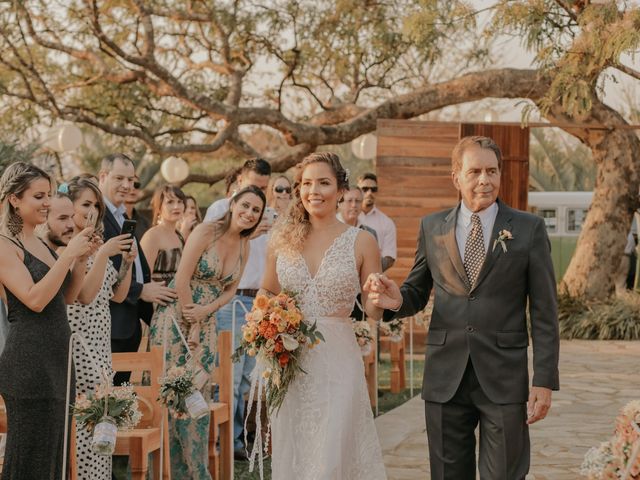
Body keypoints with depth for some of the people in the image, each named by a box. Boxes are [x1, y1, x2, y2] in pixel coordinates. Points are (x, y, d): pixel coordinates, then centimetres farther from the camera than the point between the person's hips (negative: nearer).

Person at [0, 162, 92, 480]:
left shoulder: (40, 243, 15)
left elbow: (68, 296, 18)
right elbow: (35, 299, -19)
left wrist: (81, 257, 5)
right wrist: (69, 254, -16)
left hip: (56, 358, 9)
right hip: (29, 361, -9)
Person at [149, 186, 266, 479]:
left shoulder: (244, 246, 6)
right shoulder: (207, 232, -15)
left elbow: (230, 289, 10)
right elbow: (182, 279, -16)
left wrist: (206, 311, -9)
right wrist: (191, 326, -12)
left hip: (206, 322, 6)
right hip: (176, 318, -6)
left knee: (200, 395, 8)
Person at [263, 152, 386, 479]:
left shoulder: (361, 242, -2)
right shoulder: (283, 238, 4)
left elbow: (374, 311, 2)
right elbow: (268, 293, 17)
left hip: (337, 362, -3)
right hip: (289, 362, 3)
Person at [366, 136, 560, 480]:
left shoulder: (529, 229, 1)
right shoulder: (432, 227, 8)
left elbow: (544, 312, 0)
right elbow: (418, 293, 15)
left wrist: (544, 381, -6)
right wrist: (397, 300, -10)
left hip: (504, 380, -2)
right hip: (445, 378, 2)